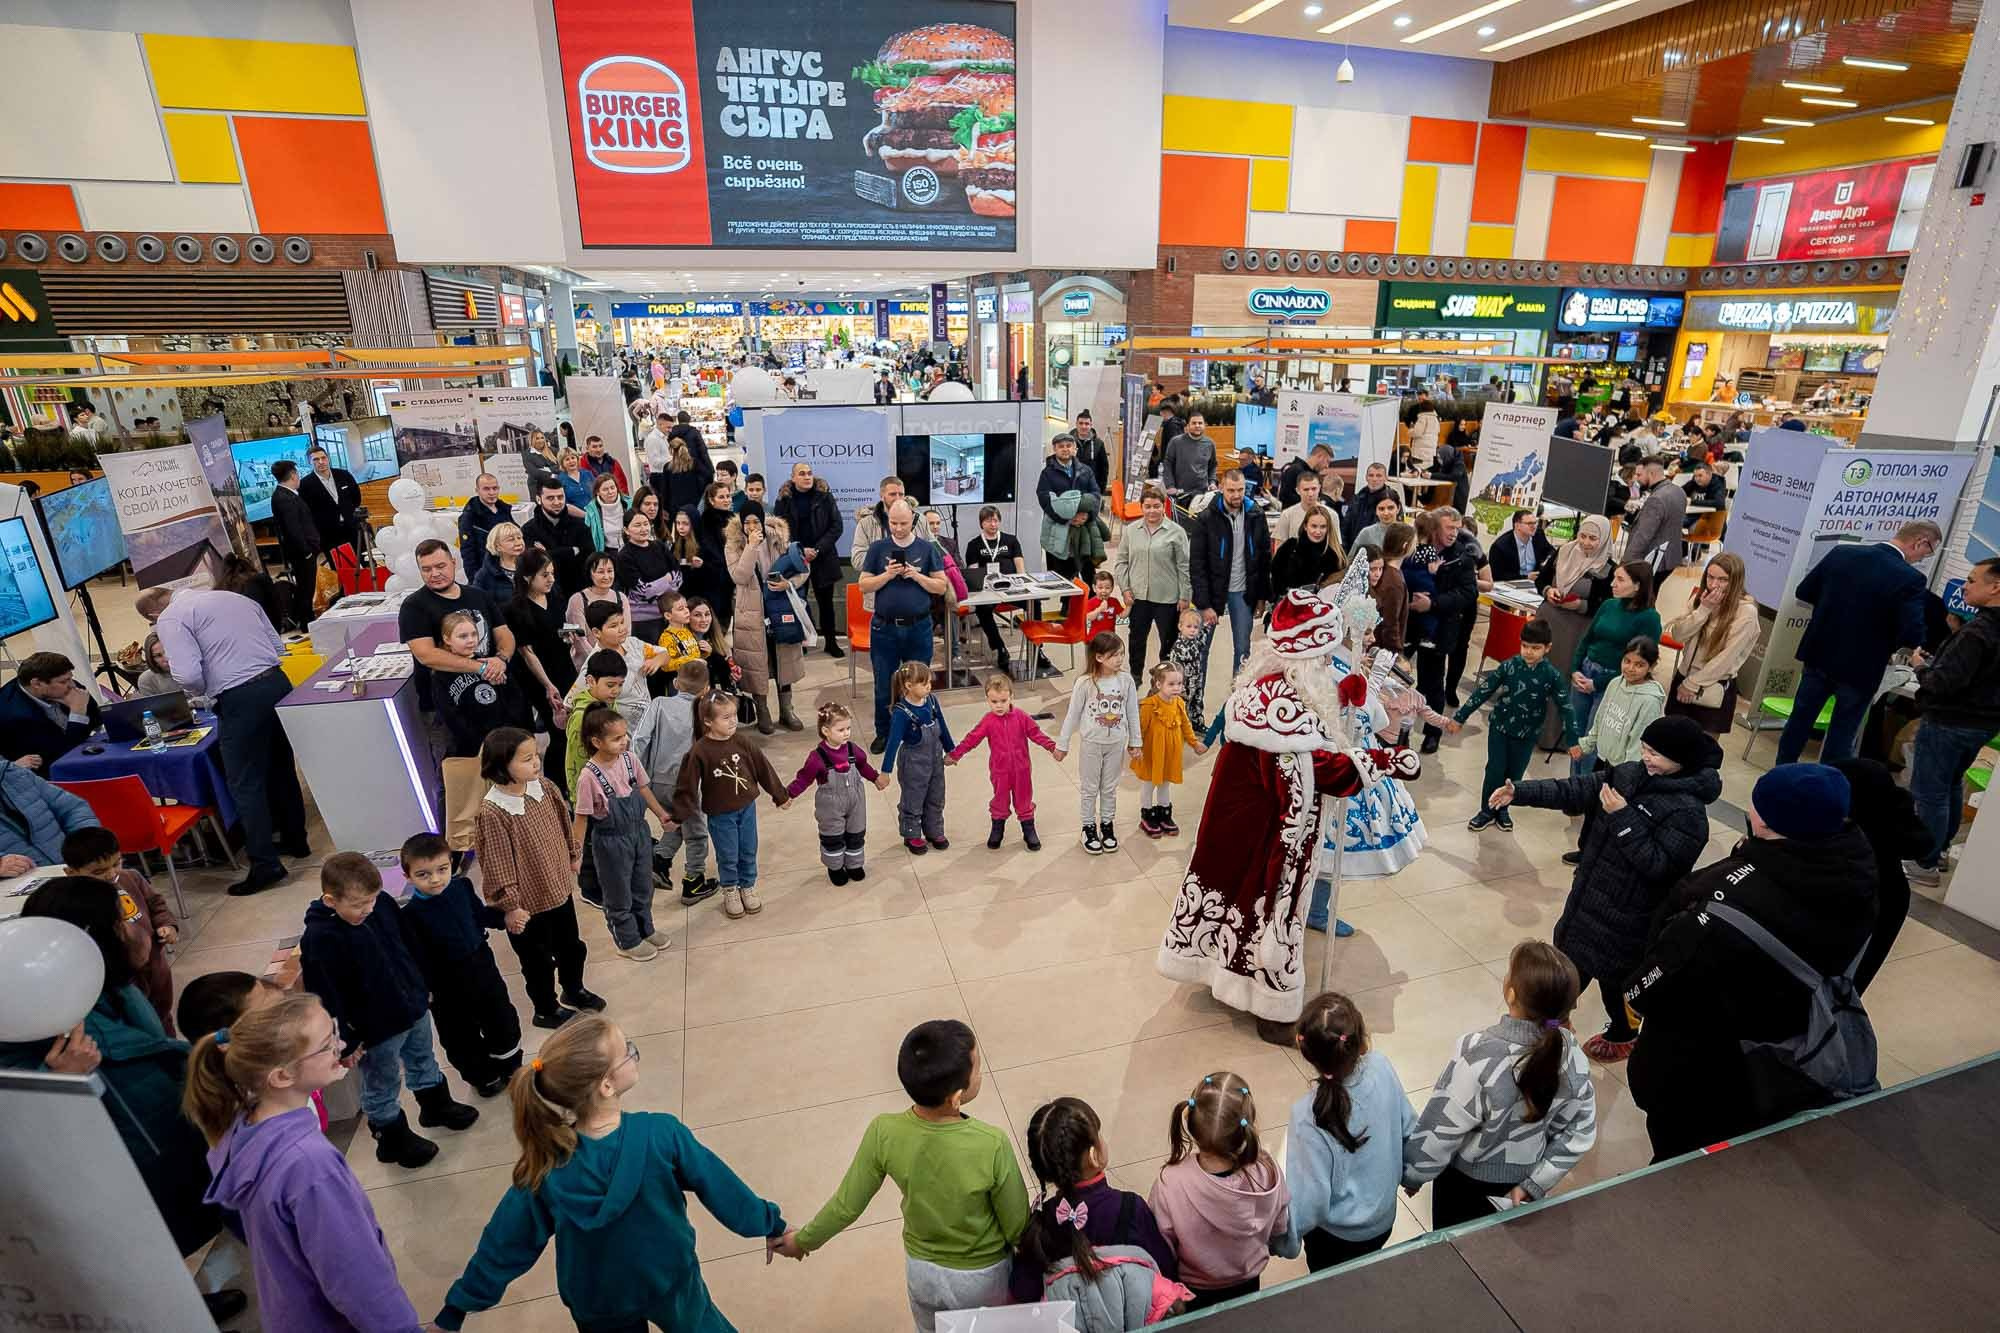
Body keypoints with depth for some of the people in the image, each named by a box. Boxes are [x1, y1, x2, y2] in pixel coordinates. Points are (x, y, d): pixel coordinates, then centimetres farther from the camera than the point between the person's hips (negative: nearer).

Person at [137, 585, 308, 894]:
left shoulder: (171, 619, -2)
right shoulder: (234, 597, 18)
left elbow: (188, 675, -13)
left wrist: (201, 692, 8)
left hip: (240, 699, -7)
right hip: (278, 682, 7)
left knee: (245, 784, 3)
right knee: (281, 767, 21)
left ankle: (265, 864, 4)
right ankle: (294, 839, 32)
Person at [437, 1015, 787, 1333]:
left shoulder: (547, 1165, -27)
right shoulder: (662, 1134, -32)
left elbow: (505, 1242, -15)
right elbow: (718, 1184, -19)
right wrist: (770, 1223, -3)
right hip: (670, 1281, -2)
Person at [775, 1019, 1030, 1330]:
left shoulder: (884, 1133, -29)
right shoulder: (992, 1146, -36)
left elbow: (846, 1206, -14)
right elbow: (1017, 1228, -20)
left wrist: (803, 1240, 6)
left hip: (922, 1270, 3)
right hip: (983, 1275, -2)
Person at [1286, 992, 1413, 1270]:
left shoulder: (1308, 1116, -38)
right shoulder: (1382, 1068, -26)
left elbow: (1310, 1196, -26)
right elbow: (1409, 1128, -7)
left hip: (1336, 1235, -4)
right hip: (1384, 1219, 4)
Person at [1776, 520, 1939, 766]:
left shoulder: (1841, 553, -6)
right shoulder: (1910, 578, -18)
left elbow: (1804, 591, 4)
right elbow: (1913, 636, -20)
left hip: (1819, 656, 4)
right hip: (1860, 668, -4)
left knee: (1800, 721, 16)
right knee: (1841, 736, 11)